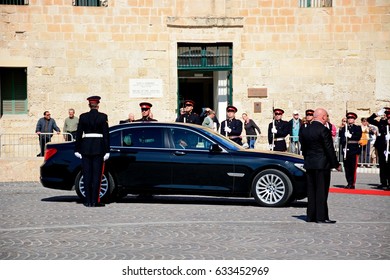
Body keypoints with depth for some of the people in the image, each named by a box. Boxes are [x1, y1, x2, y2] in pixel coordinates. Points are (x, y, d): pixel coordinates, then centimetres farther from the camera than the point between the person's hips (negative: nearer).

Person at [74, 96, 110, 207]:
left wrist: (77, 150, 9)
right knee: (97, 174, 2)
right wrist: (107, 151, -1)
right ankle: (94, 201, -1)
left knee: (87, 175, 6)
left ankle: (88, 201, 6)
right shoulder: (103, 117, -3)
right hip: (98, 147, -2)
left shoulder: (83, 116, 2)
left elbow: (79, 134, 4)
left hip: (86, 147, 2)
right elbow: (106, 134, -4)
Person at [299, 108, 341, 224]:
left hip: (309, 165, 7)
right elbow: (329, 149, -13)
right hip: (322, 165, -7)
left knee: (311, 191, 11)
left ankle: (311, 216, 14)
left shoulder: (304, 130, 7)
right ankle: (321, 217, -2)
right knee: (322, 191, -3)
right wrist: (336, 164, -6)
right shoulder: (324, 130, -14)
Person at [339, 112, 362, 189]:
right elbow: (341, 137, 9)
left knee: (353, 167, -6)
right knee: (347, 167, 3)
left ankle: (352, 184, -4)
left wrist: (350, 136, -17)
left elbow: (358, 136, -7)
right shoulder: (344, 128, 15)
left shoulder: (357, 128, 7)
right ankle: (349, 183, 10)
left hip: (354, 150, -3)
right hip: (345, 150, 3)